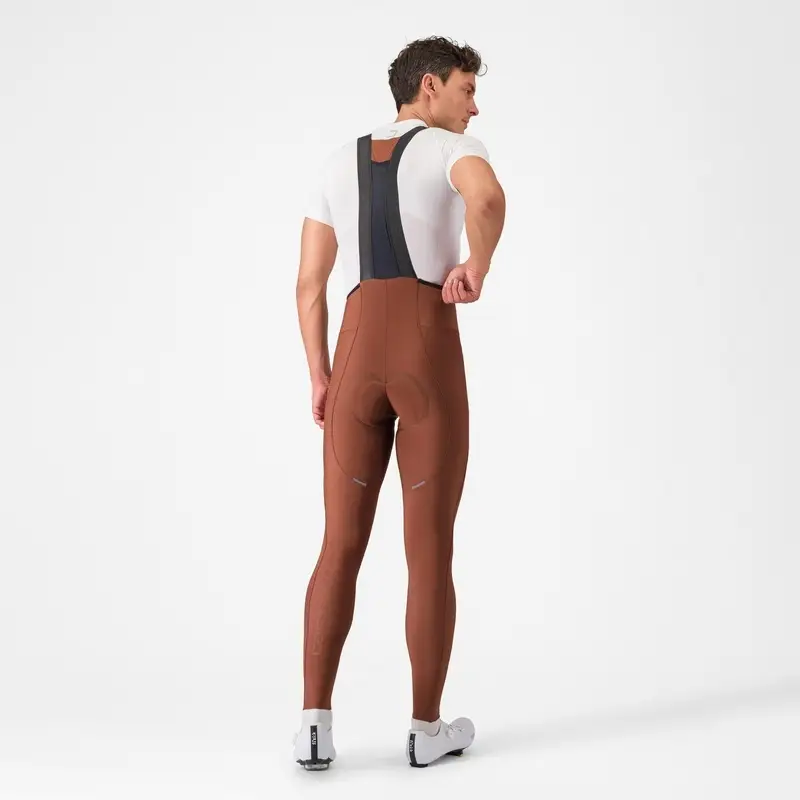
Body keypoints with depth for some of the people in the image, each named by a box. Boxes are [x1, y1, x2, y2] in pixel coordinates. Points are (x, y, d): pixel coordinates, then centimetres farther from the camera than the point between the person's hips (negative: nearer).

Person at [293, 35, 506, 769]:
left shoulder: (340, 164, 22)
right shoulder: (456, 149, 5)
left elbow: (309, 283, 18)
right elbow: (488, 197, -23)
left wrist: (320, 379, 22)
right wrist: (477, 269, -4)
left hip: (358, 361, 4)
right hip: (429, 360, -4)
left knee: (341, 548, 8)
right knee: (431, 551, 6)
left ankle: (315, 726, -1)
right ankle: (427, 727, 15)